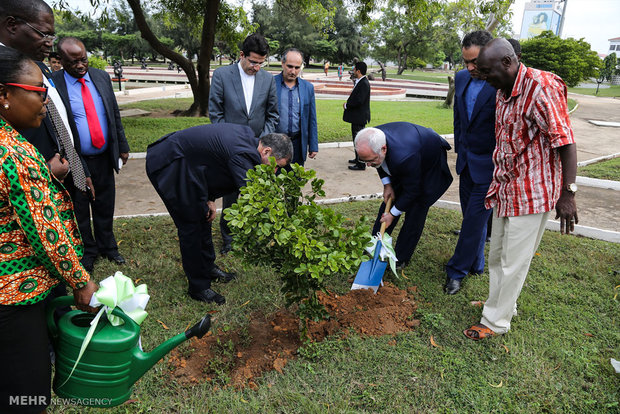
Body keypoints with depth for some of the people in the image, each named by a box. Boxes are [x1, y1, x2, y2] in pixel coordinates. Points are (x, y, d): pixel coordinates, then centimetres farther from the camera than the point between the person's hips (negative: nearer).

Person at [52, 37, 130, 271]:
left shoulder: (101, 77, 4)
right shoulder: (52, 83, -9)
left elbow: (115, 114, 10)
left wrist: (122, 146, 8)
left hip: (103, 157, 4)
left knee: (105, 206, 16)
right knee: (79, 209, 12)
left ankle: (107, 246, 34)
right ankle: (87, 250, 30)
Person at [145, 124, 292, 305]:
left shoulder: (248, 135, 0)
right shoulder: (243, 154, -29)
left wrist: (209, 198, 4)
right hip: (168, 166, -10)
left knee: (203, 216, 18)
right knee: (191, 224, -4)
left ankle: (208, 268, 35)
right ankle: (198, 287, 11)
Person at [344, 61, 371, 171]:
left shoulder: (364, 84, -20)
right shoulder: (359, 82, 12)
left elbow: (358, 101, -26)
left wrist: (346, 105, -14)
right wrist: (348, 103, 5)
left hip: (359, 117, -11)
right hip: (356, 116, 11)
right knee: (356, 138, 20)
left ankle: (361, 164, 1)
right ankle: (358, 159, 33)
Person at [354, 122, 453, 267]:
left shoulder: (403, 156, -47)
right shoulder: (371, 142, -26)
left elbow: (411, 191, -29)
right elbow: (380, 163, 0)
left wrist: (393, 214, -19)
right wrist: (387, 184, -9)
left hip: (430, 163, -7)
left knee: (415, 212, -7)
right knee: (390, 200, 9)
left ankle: (400, 258, 7)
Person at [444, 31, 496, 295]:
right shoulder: (461, 78, 4)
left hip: (490, 165, -6)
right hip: (467, 161, 7)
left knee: (475, 218, 0)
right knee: (471, 216, 15)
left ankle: (457, 270, 14)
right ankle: (476, 265, 31)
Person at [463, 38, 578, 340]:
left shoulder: (540, 86, -17)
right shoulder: (502, 92, 10)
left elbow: (565, 142, -18)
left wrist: (568, 193, -19)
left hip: (532, 193, -8)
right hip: (505, 189, 9)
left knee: (513, 262, 2)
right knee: (496, 256, 17)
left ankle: (496, 321, 16)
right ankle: (500, 306, 35)